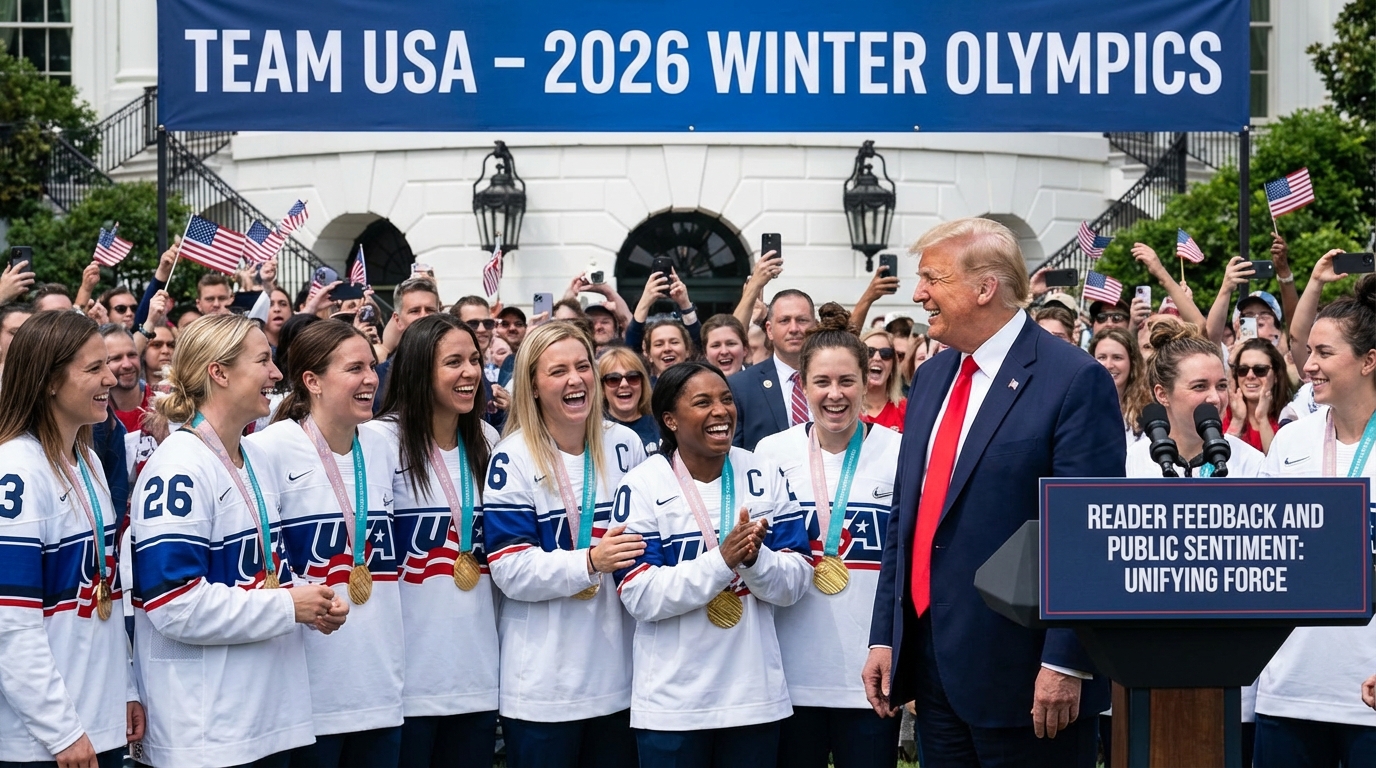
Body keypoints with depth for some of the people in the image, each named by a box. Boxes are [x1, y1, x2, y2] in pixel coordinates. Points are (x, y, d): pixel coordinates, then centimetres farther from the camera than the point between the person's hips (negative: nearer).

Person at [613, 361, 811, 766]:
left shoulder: (765, 477, 3)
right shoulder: (642, 487, -7)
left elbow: (796, 584, 0)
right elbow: (641, 597, -15)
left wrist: (754, 558, -20)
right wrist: (722, 560, -24)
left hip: (757, 695, 3)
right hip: (672, 703, -3)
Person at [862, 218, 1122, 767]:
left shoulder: (1075, 381, -11)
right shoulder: (931, 378, 13)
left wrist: (1065, 662, -18)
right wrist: (884, 637, 11)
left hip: (1022, 674, -7)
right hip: (932, 666, 7)